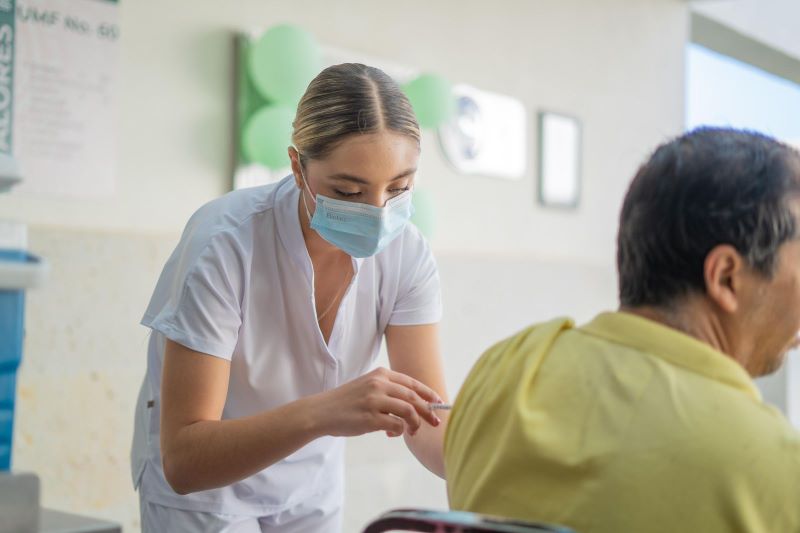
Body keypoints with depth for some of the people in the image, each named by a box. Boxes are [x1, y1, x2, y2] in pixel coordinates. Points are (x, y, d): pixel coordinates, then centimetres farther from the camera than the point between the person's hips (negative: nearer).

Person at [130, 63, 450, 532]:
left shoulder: (407, 254, -18)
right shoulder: (224, 243, -30)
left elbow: (429, 421, -20)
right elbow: (182, 460, -32)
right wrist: (320, 413, -47)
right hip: (202, 491, -3)